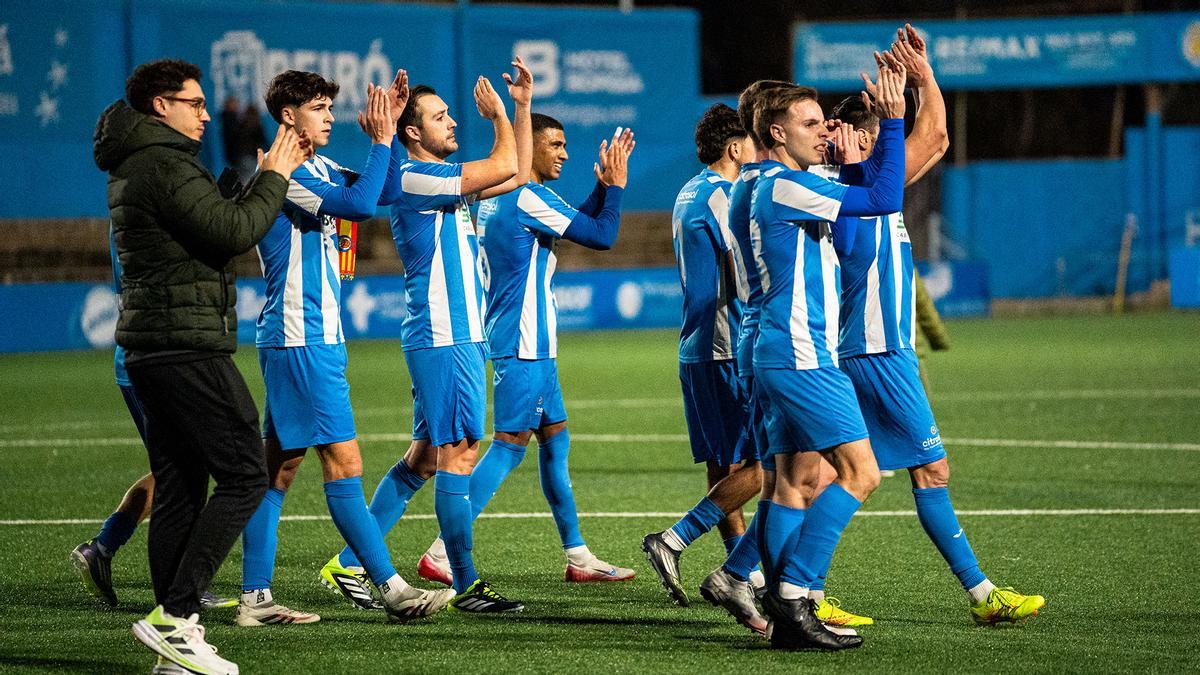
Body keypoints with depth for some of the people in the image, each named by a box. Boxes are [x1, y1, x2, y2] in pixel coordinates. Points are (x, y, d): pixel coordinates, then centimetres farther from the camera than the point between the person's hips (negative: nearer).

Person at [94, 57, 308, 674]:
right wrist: (273, 179, -5)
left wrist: (265, 180, 20)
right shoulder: (166, 168, -13)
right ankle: (175, 614, -13)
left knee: (178, 489, 8)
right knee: (244, 475, -7)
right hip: (188, 345, -10)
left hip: (150, 346, 10)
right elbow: (233, 234, -18)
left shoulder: (131, 169, 19)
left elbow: (215, 227, 24)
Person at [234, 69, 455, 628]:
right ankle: (391, 589, -7)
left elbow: (377, 190, 25)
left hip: (316, 337, 10)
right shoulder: (283, 170, -13)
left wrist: (387, 129, 12)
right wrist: (381, 140, -14)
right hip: (300, 340, -10)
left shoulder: (317, 168, 15)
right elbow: (359, 205, -24)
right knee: (343, 462, -8)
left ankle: (255, 597, 9)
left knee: (279, 466, 8)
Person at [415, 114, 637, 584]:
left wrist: (603, 186, 20)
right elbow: (602, 237, -12)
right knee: (509, 444, -10)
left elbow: (576, 225, 29)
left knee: (555, 440, 13)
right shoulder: (528, 197, -15)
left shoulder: (497, 197, 16)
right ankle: (441, 554, -13)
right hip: (522, 346, -10)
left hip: (532, 346, 10)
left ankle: (577, 555, 17)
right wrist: (616, 186, 1)